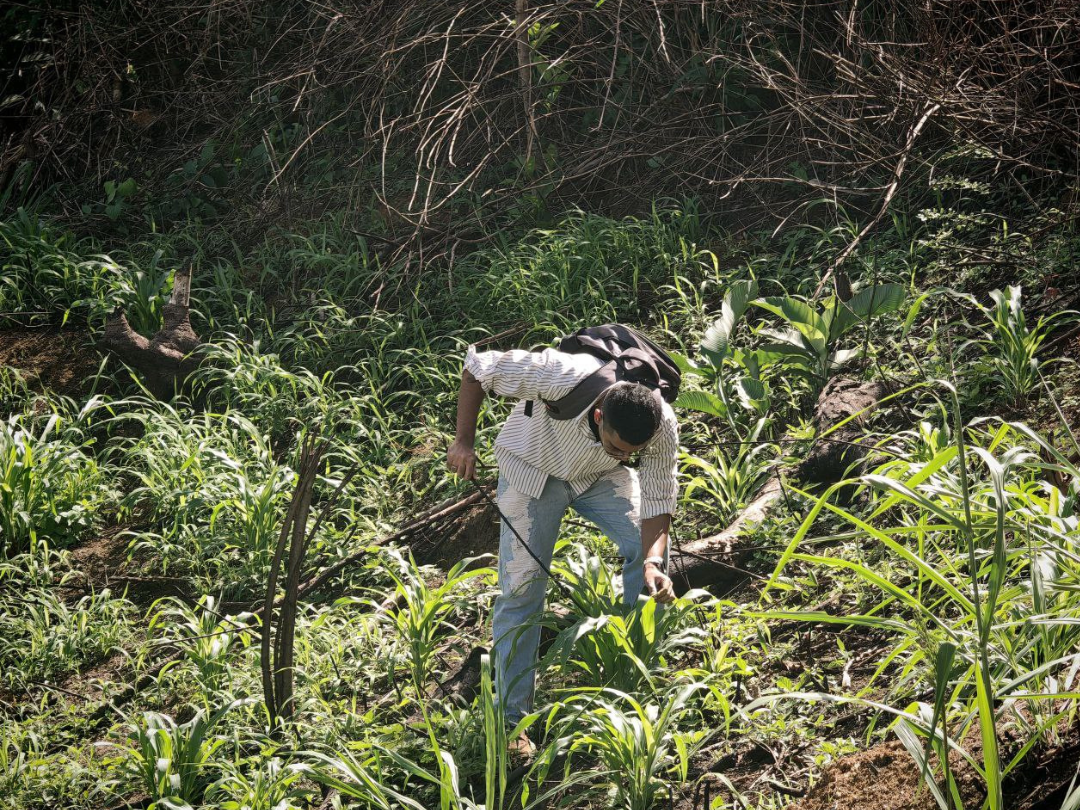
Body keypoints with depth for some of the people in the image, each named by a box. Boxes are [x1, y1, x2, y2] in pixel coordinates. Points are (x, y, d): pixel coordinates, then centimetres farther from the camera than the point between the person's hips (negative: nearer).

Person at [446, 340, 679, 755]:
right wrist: (463, 441, -26)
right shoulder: (563, 378, -43)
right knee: (522, 586, -9)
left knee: (647, 550, -16)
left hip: (601, 477, 3)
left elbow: (657, 500, -21)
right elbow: (478, 367, -29)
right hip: (533, 467, -3)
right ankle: (511, 717, -2)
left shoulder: (662, 427, -32)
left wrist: (653, 562, -38)